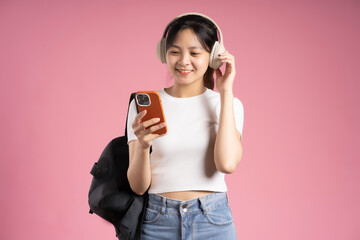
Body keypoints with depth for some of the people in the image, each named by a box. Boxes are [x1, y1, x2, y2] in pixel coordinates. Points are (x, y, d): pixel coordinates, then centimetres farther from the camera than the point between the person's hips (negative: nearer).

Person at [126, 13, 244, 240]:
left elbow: (227, 163, -19)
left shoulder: (228, 104, -1)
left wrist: (226, 92, -11)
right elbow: (138, 186, -3)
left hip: (213, 221, 0)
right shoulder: (143, 104, -1)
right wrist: (142, 145, -23)